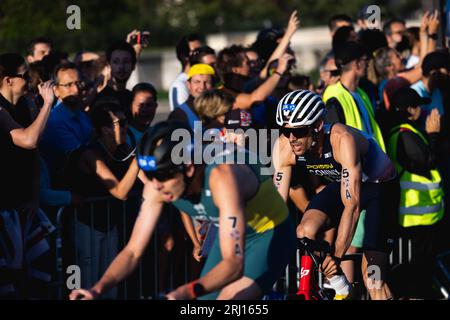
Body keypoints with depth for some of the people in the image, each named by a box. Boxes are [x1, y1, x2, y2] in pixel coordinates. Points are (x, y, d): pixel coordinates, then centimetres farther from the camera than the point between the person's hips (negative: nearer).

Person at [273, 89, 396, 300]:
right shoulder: (284, 147, -22)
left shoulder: (342, 140, -38)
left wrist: (336, 256, -48)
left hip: (379, 186, -5)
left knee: (372, 271, -16)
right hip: (340, 184, 5)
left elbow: (352, 205, -41)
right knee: (305, 233, -21)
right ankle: (340, 288, 2)